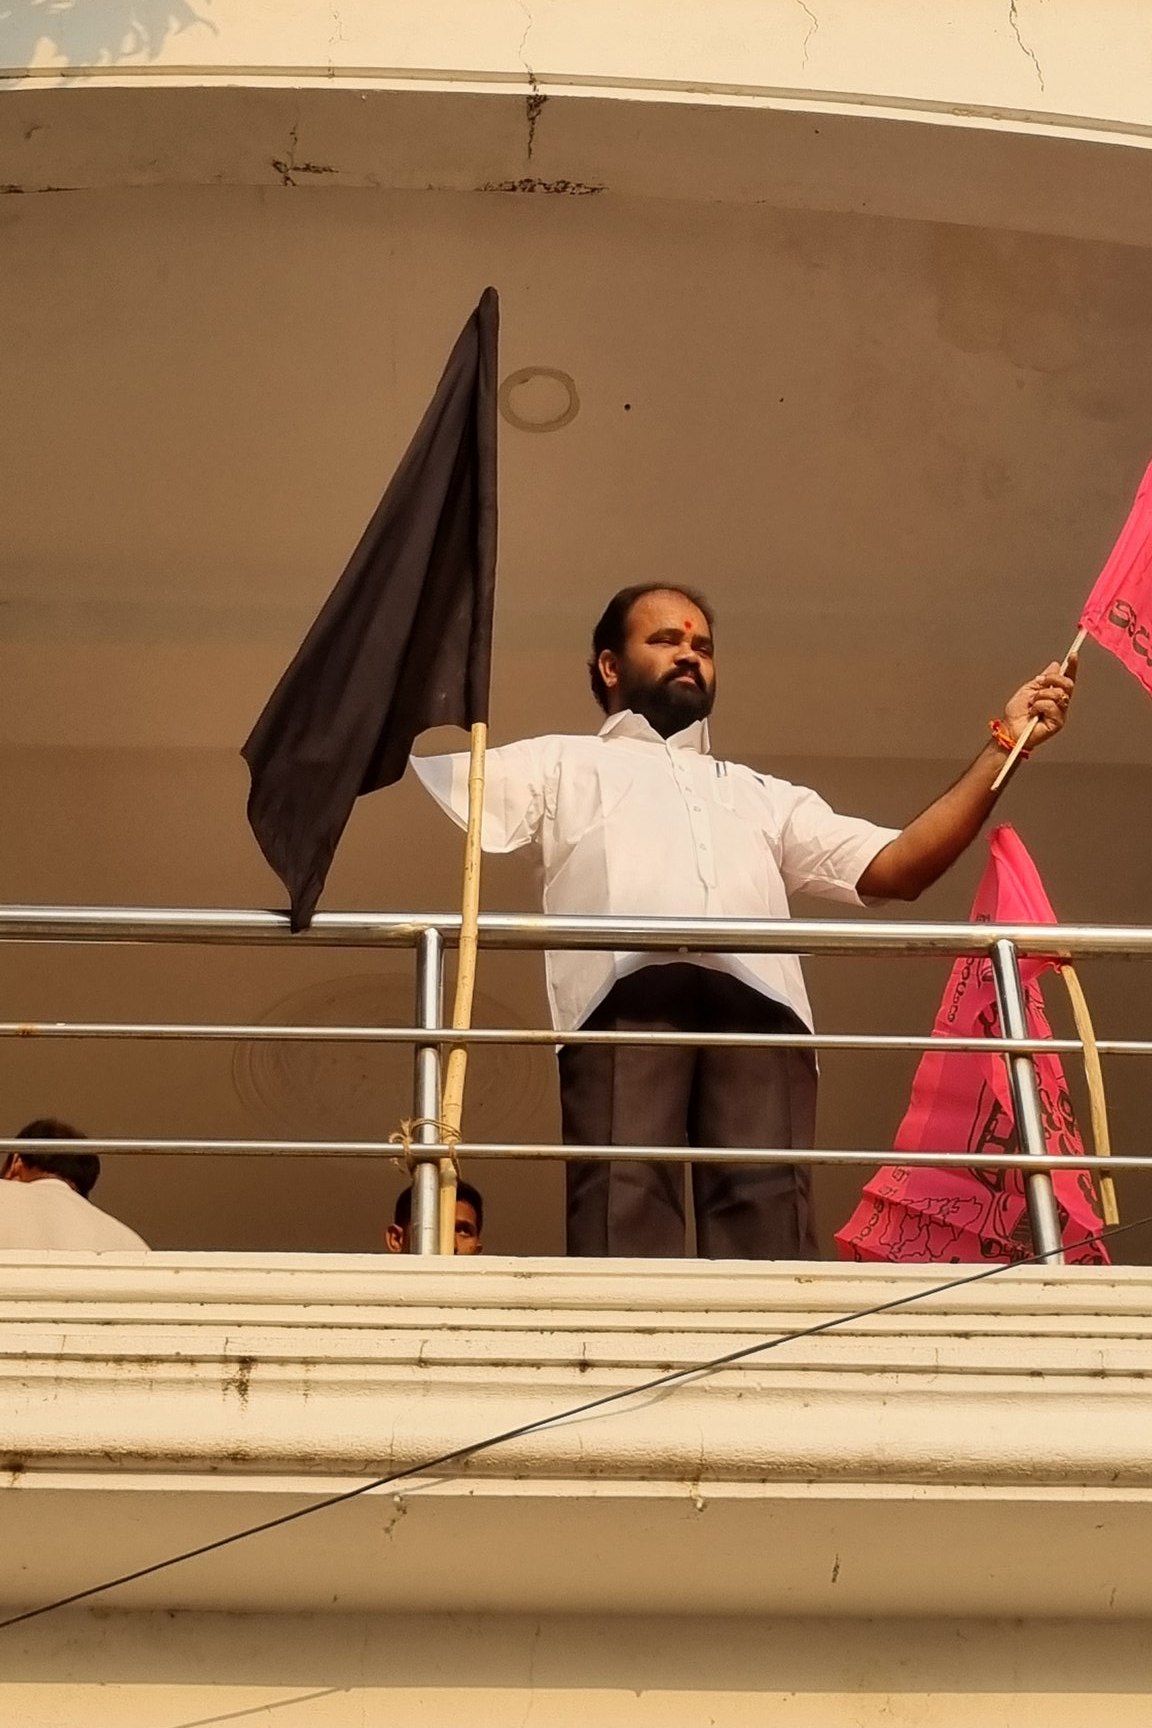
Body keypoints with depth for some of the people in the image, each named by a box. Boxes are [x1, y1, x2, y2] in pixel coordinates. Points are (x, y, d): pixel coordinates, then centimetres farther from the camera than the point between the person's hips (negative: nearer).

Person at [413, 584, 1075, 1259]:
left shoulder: (762, 793, 42)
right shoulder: (563, 764, 34)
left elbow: (895, 868, 28)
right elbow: (424, 776, 19)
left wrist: (1002, 747, 23)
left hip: (758, 1000, 3)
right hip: (627, 993, -2)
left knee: (767, 1211, -17)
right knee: (625, 1204, -22)